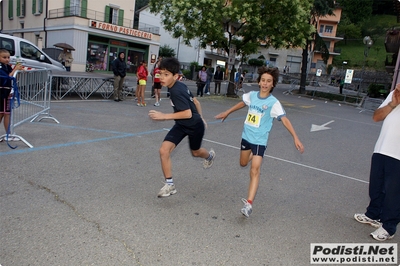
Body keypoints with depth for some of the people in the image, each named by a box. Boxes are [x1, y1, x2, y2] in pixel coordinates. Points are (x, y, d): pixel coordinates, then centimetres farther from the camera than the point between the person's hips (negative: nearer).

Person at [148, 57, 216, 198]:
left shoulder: (176, 91, -30)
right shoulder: (180, 85, -5)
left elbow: (188, 113, -35)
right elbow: (195, 101, 6)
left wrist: (164, 116, -33)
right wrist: (200, 118, 19)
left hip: (195, 126, -7)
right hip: (182, 125, 7)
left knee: (195, 152, 21)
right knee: (164, 150, -9)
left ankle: (210, 155, 59)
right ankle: (170, 185, 5)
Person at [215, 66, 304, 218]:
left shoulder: (273, 103, -16)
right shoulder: (252, 95, -2)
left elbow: (284, 120, -24)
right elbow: (242, 104, 18)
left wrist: (295, 138, -34)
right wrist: (227, 113, 28)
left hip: (259, 140, -5)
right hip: (246, 136, 5)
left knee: (255, 170, -15)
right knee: (243, 164, 23)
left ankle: (249, 204, -17)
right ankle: (254, 154, 58)